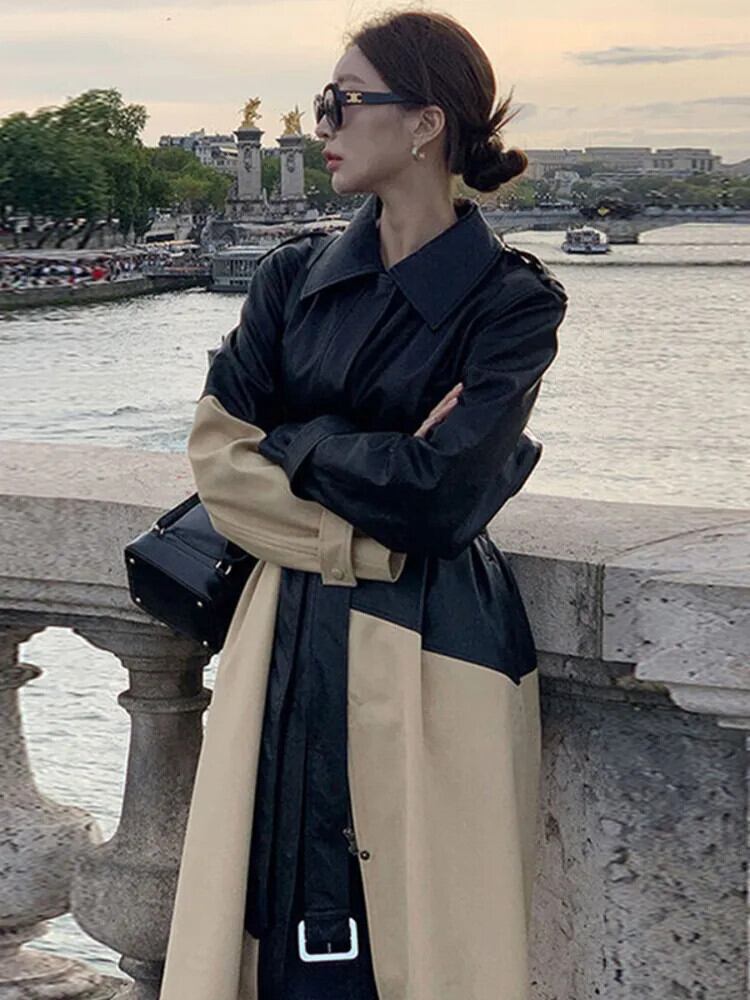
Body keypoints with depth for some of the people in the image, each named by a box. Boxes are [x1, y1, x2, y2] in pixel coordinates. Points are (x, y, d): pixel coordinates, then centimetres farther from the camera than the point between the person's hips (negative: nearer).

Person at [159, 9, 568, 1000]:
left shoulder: (512, 301, -6)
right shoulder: (295, 276, 8)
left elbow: (441, 499, -16)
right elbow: (218, 450, 0)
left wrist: (297, 442, -4)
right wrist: (363, 531, -10)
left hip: (432, 657, -4)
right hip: (292, 645, 4)